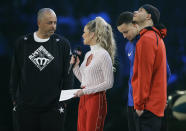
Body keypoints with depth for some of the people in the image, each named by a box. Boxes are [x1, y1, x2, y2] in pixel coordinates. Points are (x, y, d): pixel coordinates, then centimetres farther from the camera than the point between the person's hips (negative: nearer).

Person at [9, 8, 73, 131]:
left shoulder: (62, 43, 2)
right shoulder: (23, 43, 5)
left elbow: (68, 74, 5)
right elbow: (15, 73, 10)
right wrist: (15, 98, 8)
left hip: (53, 107, -1)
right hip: (26, 106, 1)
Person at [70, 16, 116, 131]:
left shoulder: (103, 55, -13)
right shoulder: (88, 54, 14)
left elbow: (109, 83, -15)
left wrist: (86, 91, -18)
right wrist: (75, 66, 5)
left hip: (97, 99, -8)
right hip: (84, 99, 8)